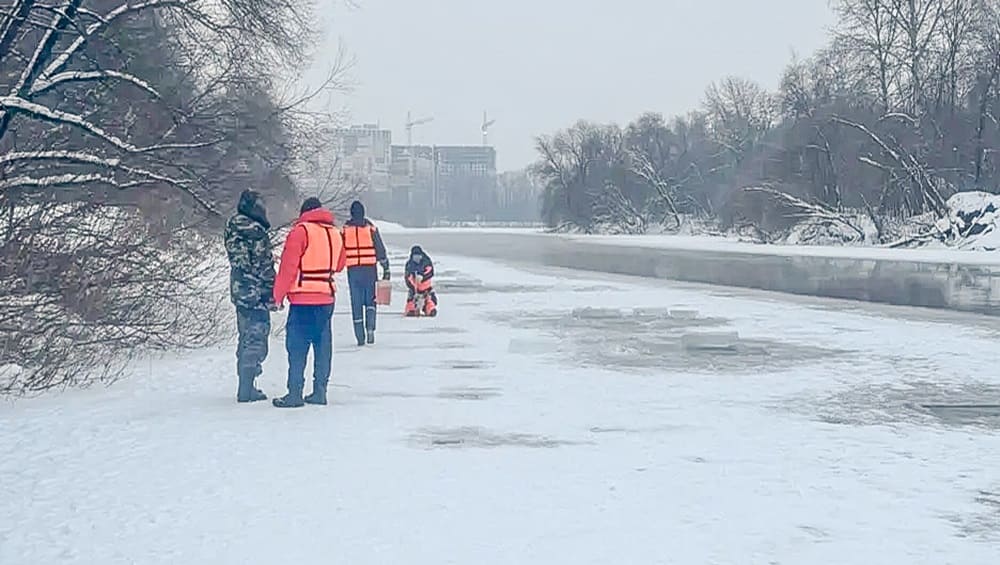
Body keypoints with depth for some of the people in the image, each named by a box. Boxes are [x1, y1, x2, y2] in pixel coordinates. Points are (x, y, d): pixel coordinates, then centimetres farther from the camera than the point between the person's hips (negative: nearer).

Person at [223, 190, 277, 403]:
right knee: (255, 339, -4)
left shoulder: (232, 230, 11)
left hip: (239, 291, 9)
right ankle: (246, 389, -5)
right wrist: (272, 295, -10)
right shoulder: (256, 232, -16)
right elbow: (265, 267, -16)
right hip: (255, 293, -9)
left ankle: (245, 386, 22)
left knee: (247, 337, 16)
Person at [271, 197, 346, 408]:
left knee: (297, 347, -3)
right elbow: (339, 264, 20)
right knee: (323, 345, 10)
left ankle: (295, 394, -6)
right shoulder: (335, 233, 10)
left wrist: (278, 295, -4)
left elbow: (288, 266, -10)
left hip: (303, 298, -6)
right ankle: (320, 391, 13)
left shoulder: (301, 231, -8)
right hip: (327, 297, 6)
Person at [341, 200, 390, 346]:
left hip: (352, 270, 1)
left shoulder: (345, 229, 3)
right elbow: (380, 249, -1)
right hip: (370, 269, -1)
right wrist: (386, 268, 4)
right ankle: (370, 328, -9)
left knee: (356, 303, 5)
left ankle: (360, 337, 2)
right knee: (370, 300, 11)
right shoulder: (370, 228, 0)